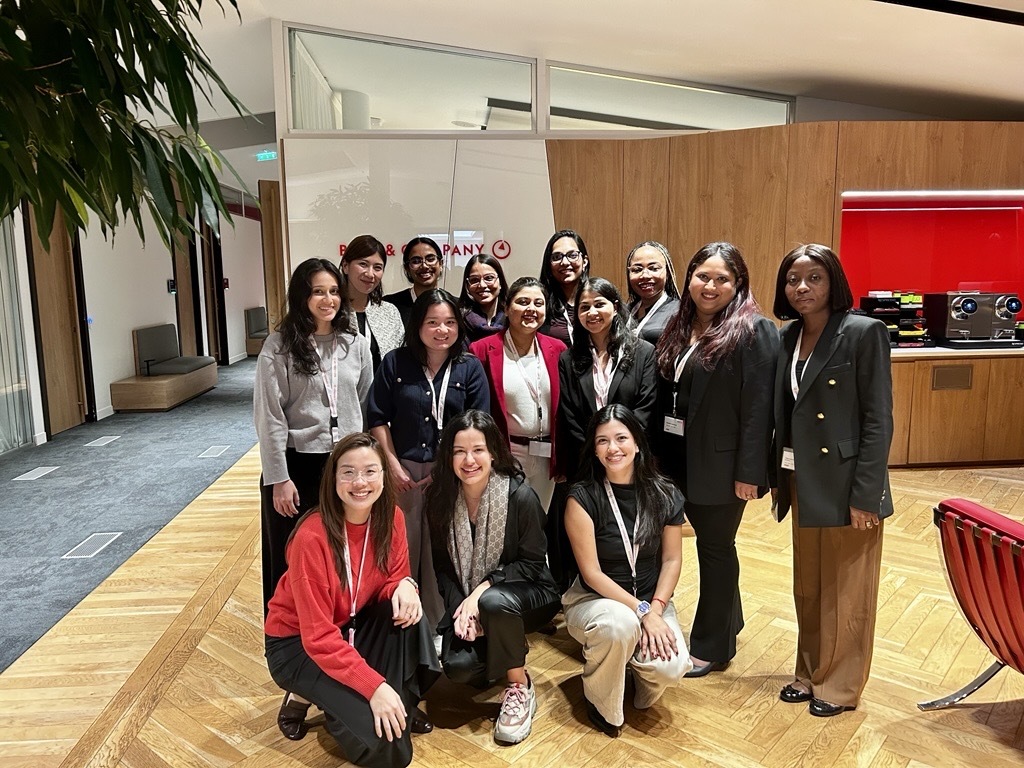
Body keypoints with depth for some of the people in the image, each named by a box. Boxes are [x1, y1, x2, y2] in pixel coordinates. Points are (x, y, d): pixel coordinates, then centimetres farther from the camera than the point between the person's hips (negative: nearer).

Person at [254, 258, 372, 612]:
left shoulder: (355, 343, 4)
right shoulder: (279, 346, -7)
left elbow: (367, 406, 9)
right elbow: (269, 417, -9)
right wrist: (279, 478, -12)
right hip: (299, 464, -3)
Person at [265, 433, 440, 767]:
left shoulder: (390, 518, -12)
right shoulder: (312, 537, -30)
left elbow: (394, 577, -1)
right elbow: (319, 636, -27)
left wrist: (404, 585, -27)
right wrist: (375, 686, -33)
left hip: (355, 625, 6)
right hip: (297, 643, -5)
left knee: (407, 609, -26)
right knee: (381, 740, -20)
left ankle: (403, 705, -5)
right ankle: (304, 697, 6)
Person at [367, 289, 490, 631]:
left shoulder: (470, 368, 0)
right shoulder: (395, 362, 0)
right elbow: (377, 418, 0)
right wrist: (394, 467, -6)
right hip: (403, 470, 0)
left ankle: (437, 623, 26)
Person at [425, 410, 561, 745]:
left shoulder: (520, 496, -19)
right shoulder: (441, 498, -7)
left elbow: (532, 563, -14)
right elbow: (443, 565, -2)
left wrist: (481, 591, -23)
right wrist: (461, 608, -17)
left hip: (526, 595, -3)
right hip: (466, 601, 3)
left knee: (493, 601, -37)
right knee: (458, 665, -22)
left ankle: (520, 689, -9)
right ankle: (497, 661, 17)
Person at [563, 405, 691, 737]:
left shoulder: (664, 495, -6)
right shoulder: (582, 498, -15)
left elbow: (671, 559, 1)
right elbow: (591, 573, -15)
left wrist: (656, 609, -12)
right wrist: (641, 611, -21)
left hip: (652, 600, 3)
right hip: (594, 600, -2)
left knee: (672, 667, -25)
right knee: (620, 622, -37)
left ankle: (637, 665, 15)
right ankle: (600, 703, -5)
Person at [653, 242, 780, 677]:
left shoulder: (753, 331, -13)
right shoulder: (680, 326, 8)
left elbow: (758, 407, -16)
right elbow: (665, 393, 10)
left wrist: (749, 472, -18)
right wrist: (658, 451, 9)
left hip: (719, 463, -6)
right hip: (680, 459, 6)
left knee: (715, 548, 7)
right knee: (710, 544, 19)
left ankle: (711, 646, 24)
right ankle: (727, 621, 39)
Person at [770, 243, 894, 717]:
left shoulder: (864, 333, -12)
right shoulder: (788, 337, 6)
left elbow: (878, 421, -14)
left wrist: (865, 495, -16)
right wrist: (781, 477, 6)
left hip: (845, 484, -6)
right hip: (803, 483, 6)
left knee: (846, 591, 10)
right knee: (808, 588, 18)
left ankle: (840, 685, 28)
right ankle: (810, 673, 36)